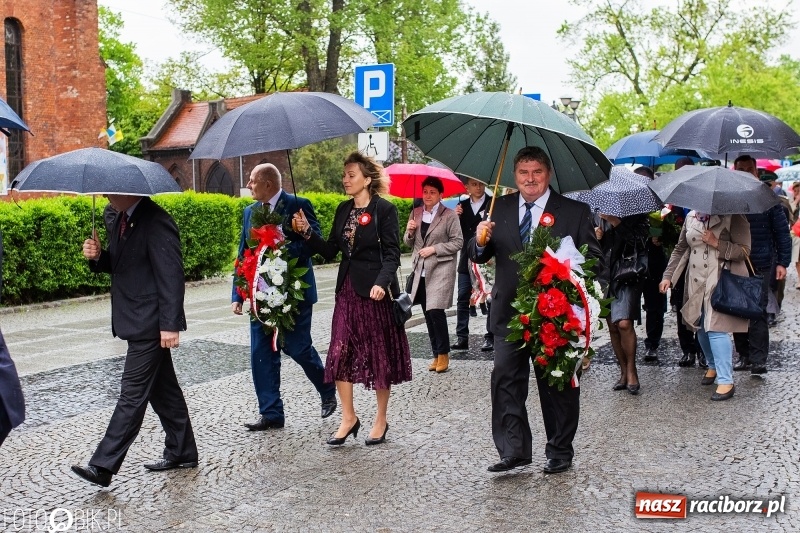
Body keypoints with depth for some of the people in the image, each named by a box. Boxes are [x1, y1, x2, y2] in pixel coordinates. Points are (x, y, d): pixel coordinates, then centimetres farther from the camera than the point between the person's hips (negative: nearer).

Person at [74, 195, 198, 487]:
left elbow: (172, 275, -21)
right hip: (136, 321, 10)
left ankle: (103, 466, -2)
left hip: (150, 324, -10)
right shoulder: (122, 218, 12)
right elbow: (119, 264, 21)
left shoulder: (156, 221, -18)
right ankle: (181, 453, 25)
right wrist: (98, 256, -2)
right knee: (163, 390, 15)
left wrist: (170, 324, -24)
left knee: (132, 394, -6)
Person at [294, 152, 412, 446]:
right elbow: (330, 250, 10)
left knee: (379, 355, 5)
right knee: (340, 352, 1)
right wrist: (307, 231, -3)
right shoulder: (343, 209, 10)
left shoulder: (385, 209, -8)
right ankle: (348, 417, 13)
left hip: (375, 289, -6)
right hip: (348, 289, 6)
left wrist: (382, 282, -27)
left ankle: (381, 419, 19)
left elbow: (392, 254, -12)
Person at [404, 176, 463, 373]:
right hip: (420, 270, 5)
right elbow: (409, 243, 15)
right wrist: (409, 232, -7)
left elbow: (458, 242, -7)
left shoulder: (450, 215, -4)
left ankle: (443, 354, 2)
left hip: (441, 270, -5)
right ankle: (436, 354, 19)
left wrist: (434, 249, -14)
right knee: (428, 314, 8)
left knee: (436, 311, -14)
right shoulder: (415, 213, 11)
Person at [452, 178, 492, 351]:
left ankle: (490, 337, 7)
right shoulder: (462, 205, 10)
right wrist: (456, 217, -9)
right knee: (463, 298, 2)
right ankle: (462, 337, 5)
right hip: (467, 259, 4)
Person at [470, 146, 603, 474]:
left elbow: (595, 260, -2)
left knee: (557, 384, 9)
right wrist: (481, 241, -16)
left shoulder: (575, 212, -1)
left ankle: (559, 452, 22)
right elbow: (479, 256, 6)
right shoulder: (500, 208, 7)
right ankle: (514, 450, 8)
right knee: (505, 380, -1)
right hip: (509, 312, 2)